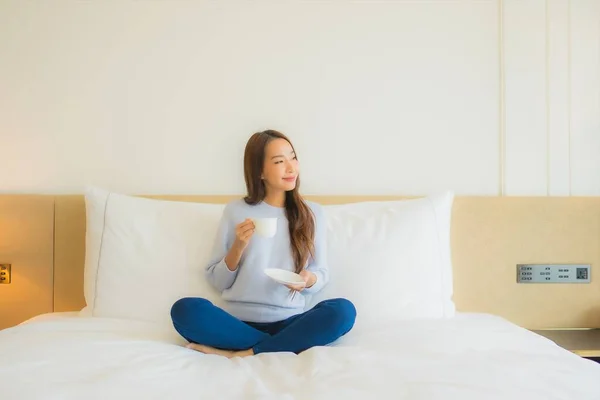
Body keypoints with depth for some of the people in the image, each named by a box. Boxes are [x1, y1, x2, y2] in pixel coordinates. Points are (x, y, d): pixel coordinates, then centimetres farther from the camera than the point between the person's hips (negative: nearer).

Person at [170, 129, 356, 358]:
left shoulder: (312, 213, 7)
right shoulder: (236, 211, 5)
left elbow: (322, 275, 10)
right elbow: (217, 281, 6)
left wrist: (309, 279, -13)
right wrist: (238, 247, -11)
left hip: (288, 322, 1)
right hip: (240, 322, 0)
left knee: (343, 311, -28)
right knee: (184, 309, -29)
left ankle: (244, 354, -22)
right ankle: (284, 346, -18)